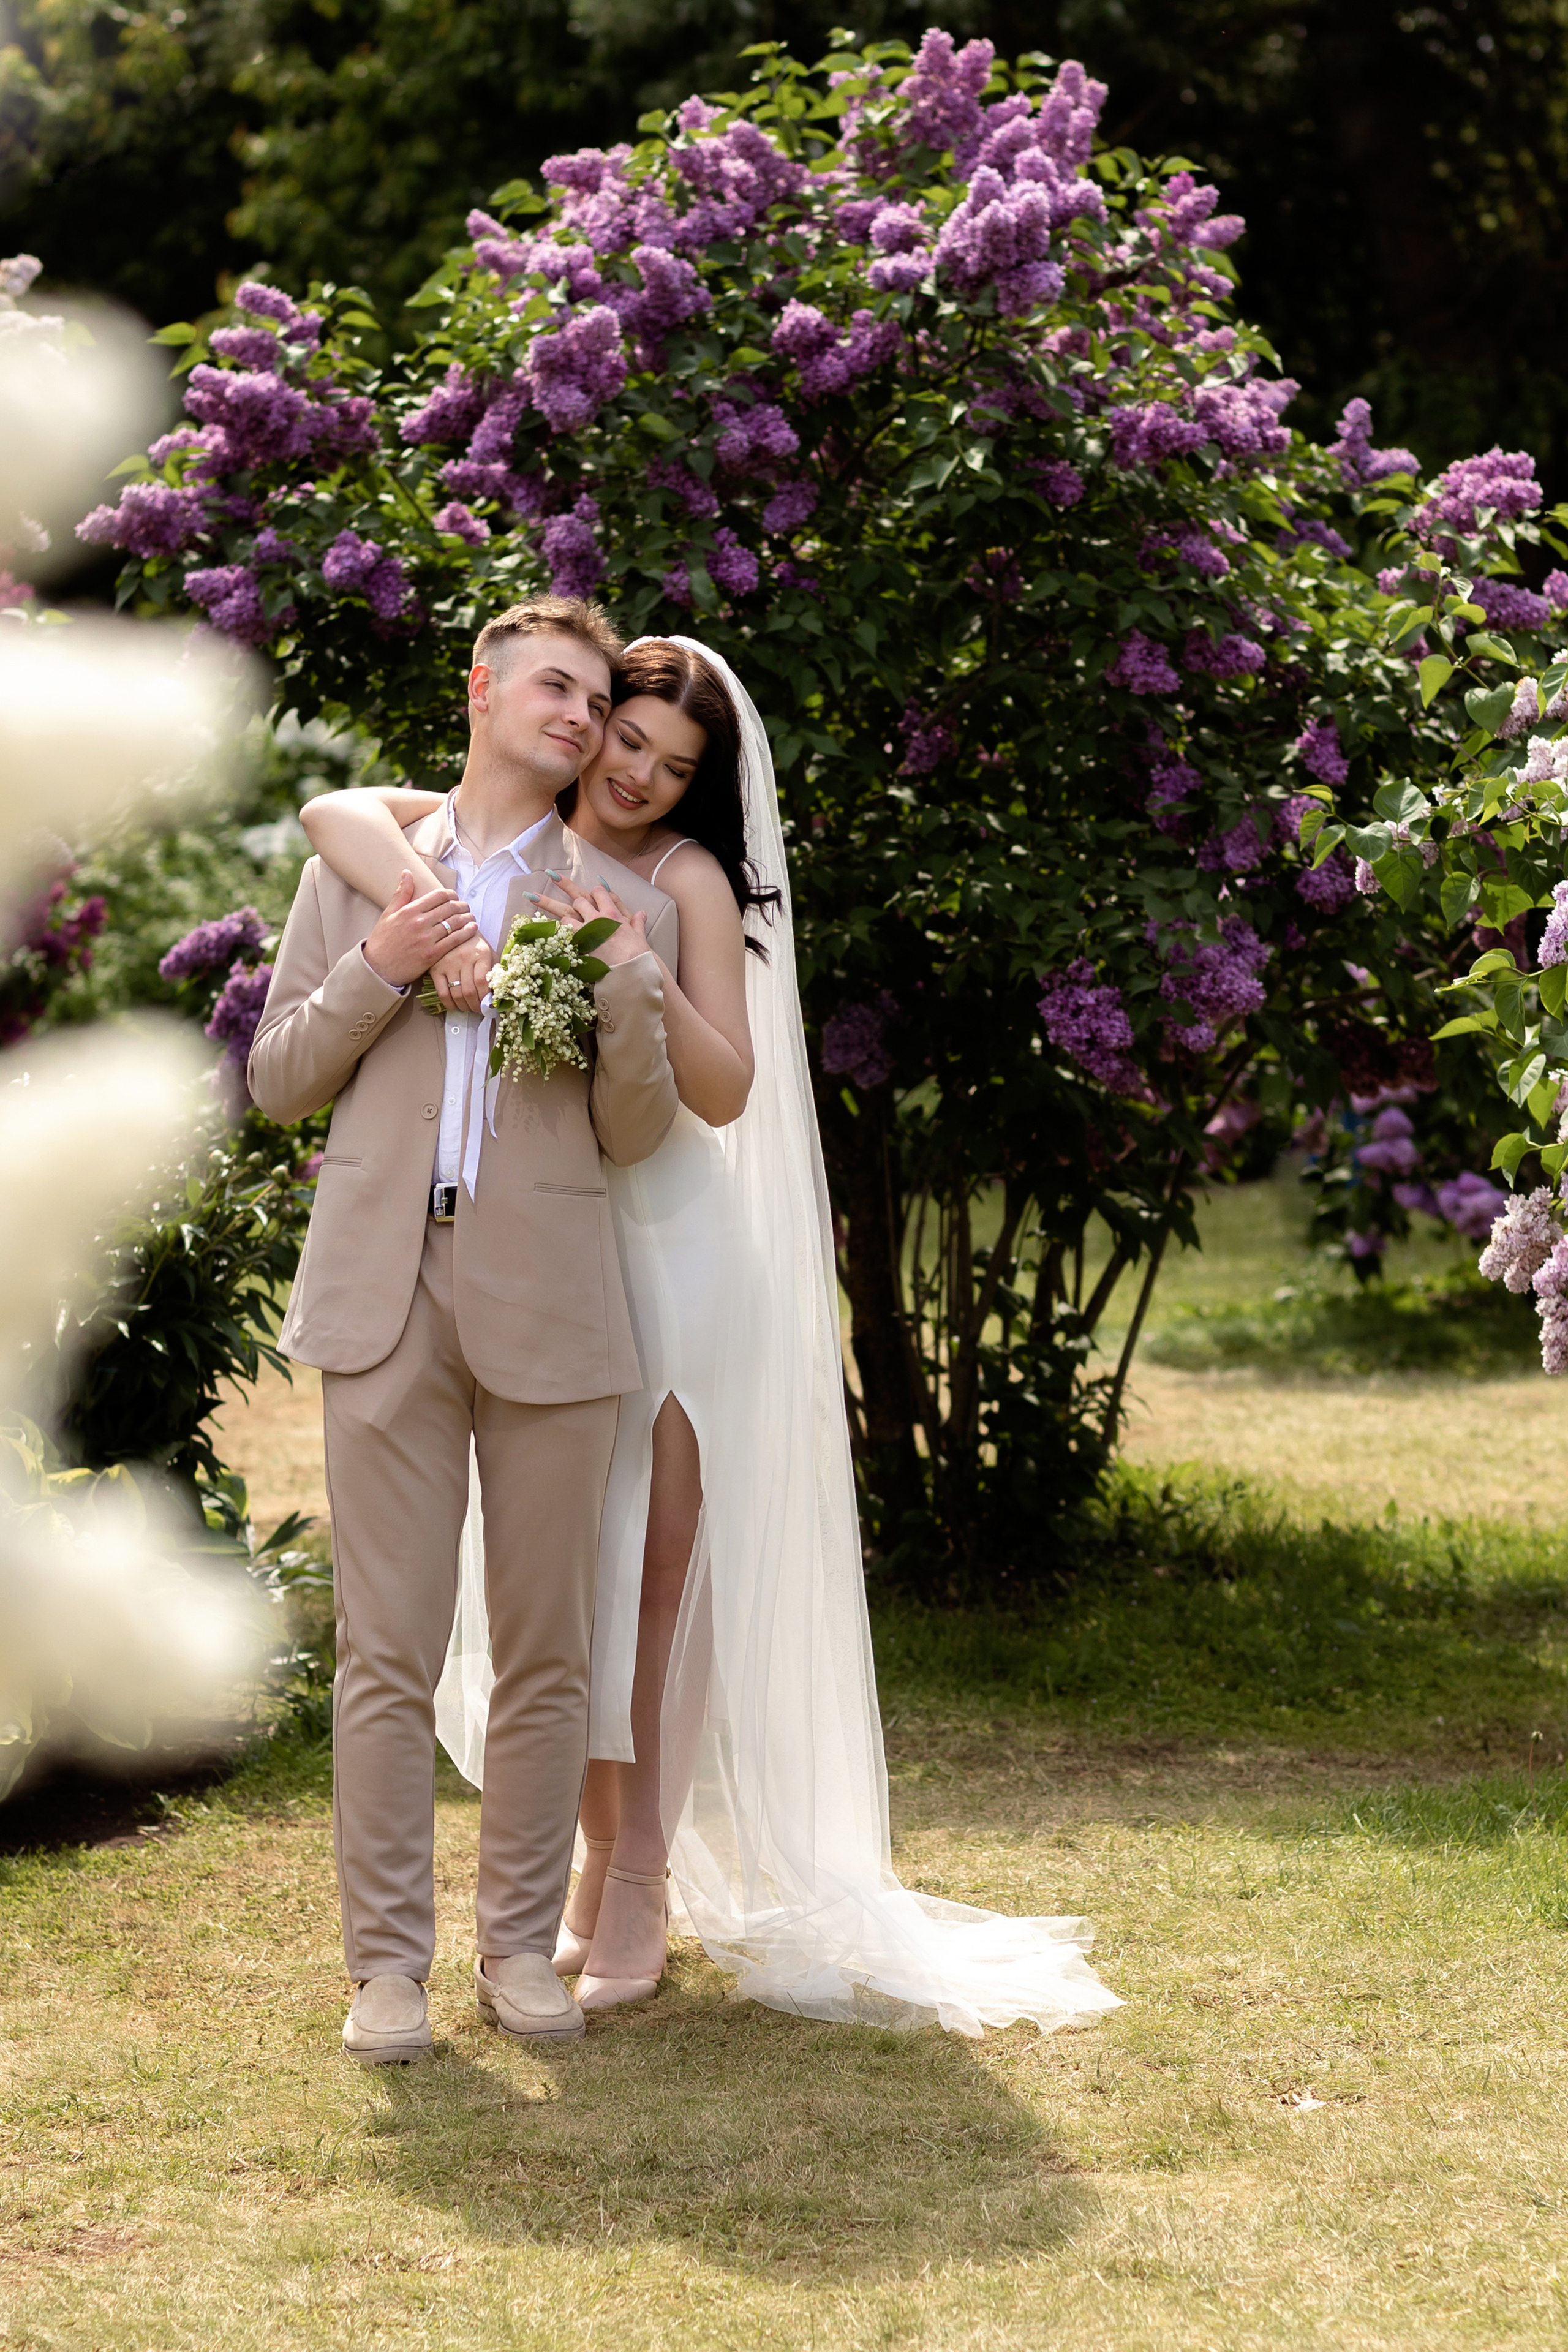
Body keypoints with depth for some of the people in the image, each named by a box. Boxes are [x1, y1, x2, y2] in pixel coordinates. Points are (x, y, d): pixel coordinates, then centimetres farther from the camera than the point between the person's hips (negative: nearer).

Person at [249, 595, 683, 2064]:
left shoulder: (624, 907, 11)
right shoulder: (357, 867, 13)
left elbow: (637, 1137, 7)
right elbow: (278, 1083, 11)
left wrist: (628, 993, -10)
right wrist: (376, 973, -5)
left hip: (547, 1307, 1)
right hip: (387, 1296, 0)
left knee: (547, 1654, 4)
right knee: (387, 1654, -2)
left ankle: (521, 1946, 14)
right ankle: (387, 1963, 5)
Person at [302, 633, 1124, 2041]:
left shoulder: (691, 882, -3)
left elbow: (725, 1089, -11)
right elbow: (336, 813, -12)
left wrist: (637, 975, -26)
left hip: (667, 1245, -3)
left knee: (656, 1574, -2)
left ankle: (642, 1889, 6)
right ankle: (601, 1870, 19)